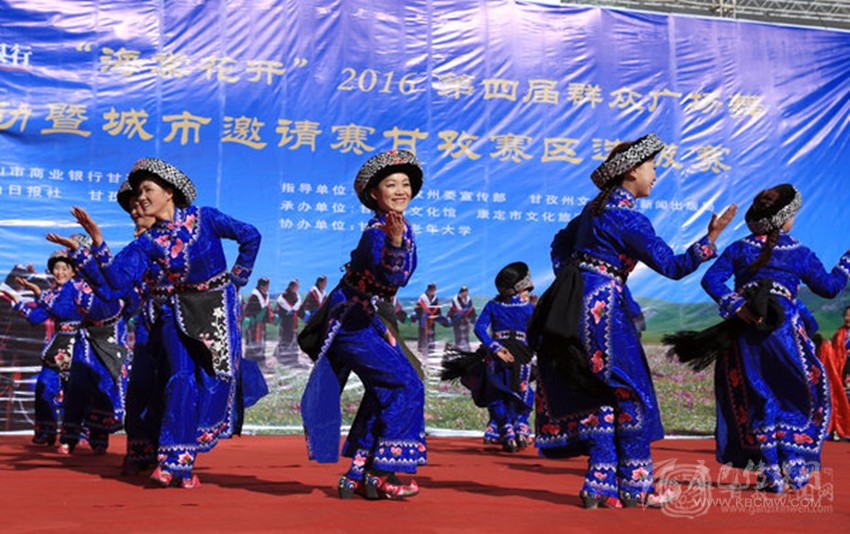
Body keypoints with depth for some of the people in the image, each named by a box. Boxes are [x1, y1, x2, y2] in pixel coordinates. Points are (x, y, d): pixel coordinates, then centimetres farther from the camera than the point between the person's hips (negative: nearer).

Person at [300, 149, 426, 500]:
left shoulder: (402, 226, 5)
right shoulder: (377, 231, -23)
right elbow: (388, 277, -43)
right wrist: (394, 241, -57)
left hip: (368, 317, 10)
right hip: (352, 319, -10)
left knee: (385, 391, 12)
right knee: (406, 384, -13)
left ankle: (358, 475, 21)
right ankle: (381, 473, -5)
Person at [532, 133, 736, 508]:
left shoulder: (597, 207, 16)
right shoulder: (628, 217, -11)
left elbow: (561, 244, 25)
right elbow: (672, 266, -12)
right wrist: (710, 239, -12)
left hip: (571, 305, 9)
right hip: (600, 308, -9)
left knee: (597, 397, 10)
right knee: (632, 396, 1)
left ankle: (600, 487, 11)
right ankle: (634, 487, 7)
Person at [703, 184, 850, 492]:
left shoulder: (740, 249, 8)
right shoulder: (799, 254, 2)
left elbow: (711, 279, -3)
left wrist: (736, 306, -9)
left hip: (744, 332, 3)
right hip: (783, 331, -2)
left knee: (757, 402, 10)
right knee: (799, 397, 14)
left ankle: (770, 473, 9)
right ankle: (793, 467, 8)